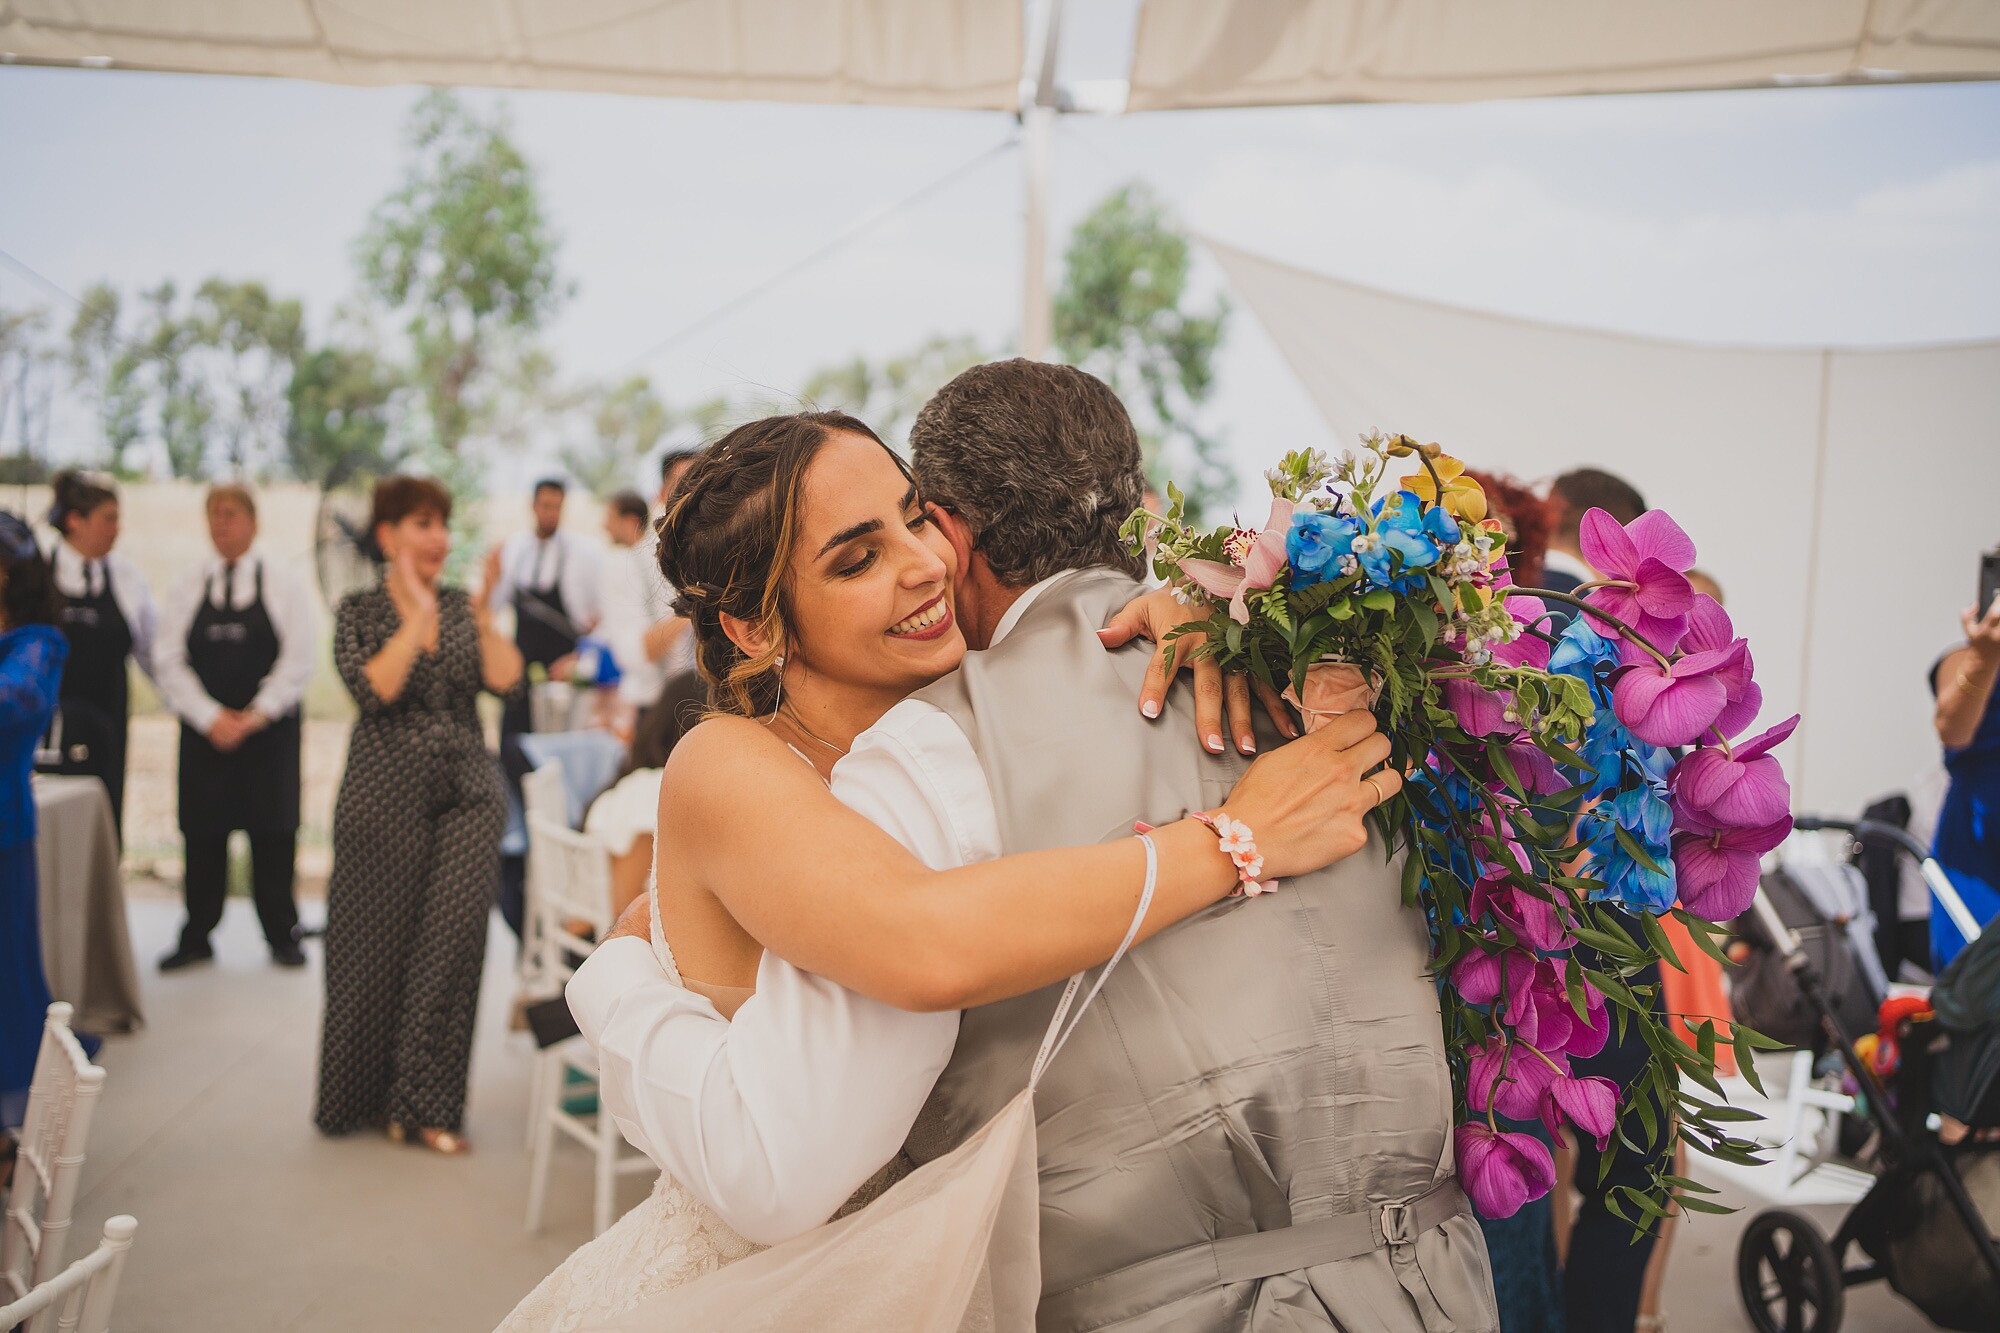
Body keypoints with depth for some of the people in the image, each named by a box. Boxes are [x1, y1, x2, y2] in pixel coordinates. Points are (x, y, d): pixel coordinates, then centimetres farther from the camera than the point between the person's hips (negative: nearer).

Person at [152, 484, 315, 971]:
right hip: (203, 730, 2)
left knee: (273, 835, 0)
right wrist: (211, 717, -10)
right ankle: (196, 938, 15)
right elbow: (169, 661, 2)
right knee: (202, 834, 4)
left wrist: (256, 716, -13)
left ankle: (282, 936, 11)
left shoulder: (285, 584, 3)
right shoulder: (188, 587, 8)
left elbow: (298, 661, -4)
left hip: (269, 728, -2)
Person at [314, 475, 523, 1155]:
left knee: (453, 945, -4)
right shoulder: (360, 610, 2)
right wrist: (418, 615, -13)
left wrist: (484, 612, -8)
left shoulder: (463, 609, 11)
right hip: (387, 798, -2)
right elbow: (374, 690, -15)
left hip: (467, 795, 3)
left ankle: (429, 1105, 4)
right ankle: (365, 1097, 23)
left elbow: (505, 680, -3)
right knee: (377, 950, 4)